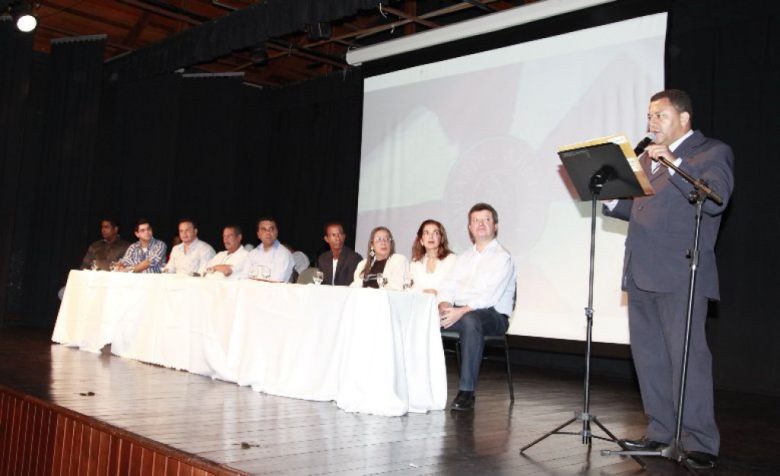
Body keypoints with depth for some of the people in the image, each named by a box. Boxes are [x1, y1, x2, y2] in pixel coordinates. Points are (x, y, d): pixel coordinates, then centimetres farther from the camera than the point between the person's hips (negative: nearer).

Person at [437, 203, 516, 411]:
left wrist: (462, 311, -25)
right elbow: (447, 286, 13)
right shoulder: (465, 257, 22)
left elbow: (489, 296, -14)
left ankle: (466, 392, -37)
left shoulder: (502, 257, 0)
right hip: (458, 312, 6)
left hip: (493, 315, -6)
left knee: (470, 320, -40)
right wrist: (444, 305, -9)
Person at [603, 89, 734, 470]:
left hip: (679, 274, -7)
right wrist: (610, 200, 5)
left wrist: (675, 164, -21)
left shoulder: (712, 153, 0)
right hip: (642, 273, 7)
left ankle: (700, 442, 2)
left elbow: (715, 201, -17)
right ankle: (660, 431, 22)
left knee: (688, 356, -6)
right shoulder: (647, 157, 21)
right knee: (648, 356, 11)